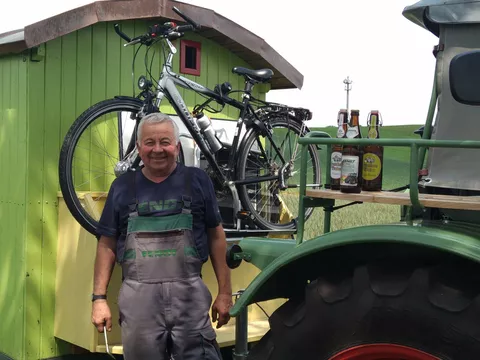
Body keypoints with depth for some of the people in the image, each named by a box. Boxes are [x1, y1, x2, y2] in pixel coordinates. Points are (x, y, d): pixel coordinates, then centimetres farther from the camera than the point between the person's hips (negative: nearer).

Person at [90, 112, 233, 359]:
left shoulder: (197, 181, 4)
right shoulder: (122, 186, 8)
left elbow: (216, 236, 7)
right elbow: (107, 245, 10)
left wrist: (224, 292, 4)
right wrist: (99, 298, 4)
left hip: (190, 295, -1)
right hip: (138, 298, 2)